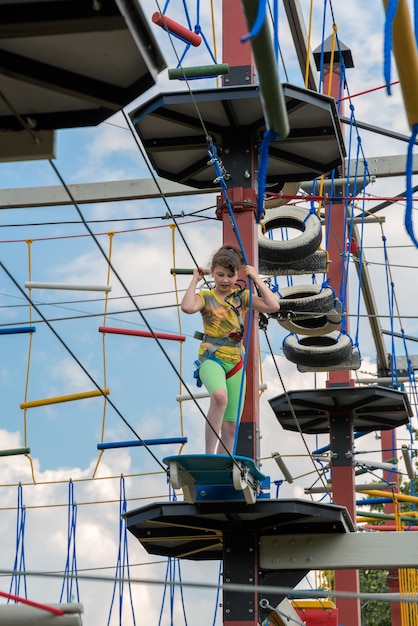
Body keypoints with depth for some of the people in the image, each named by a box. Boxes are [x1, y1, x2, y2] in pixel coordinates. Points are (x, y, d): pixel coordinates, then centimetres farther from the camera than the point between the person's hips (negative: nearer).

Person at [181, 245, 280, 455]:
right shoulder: (206, 297, 2)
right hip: (211, 358, -5)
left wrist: (256, 279, 0)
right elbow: (187, 307, -22)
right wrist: (195, 279, -10)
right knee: (220, 396, -38)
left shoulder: (242, 296, 10)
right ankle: (209, 455, -35)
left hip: (235, 361, 5)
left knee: (231, 426, 4)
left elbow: (273, 306, -4)